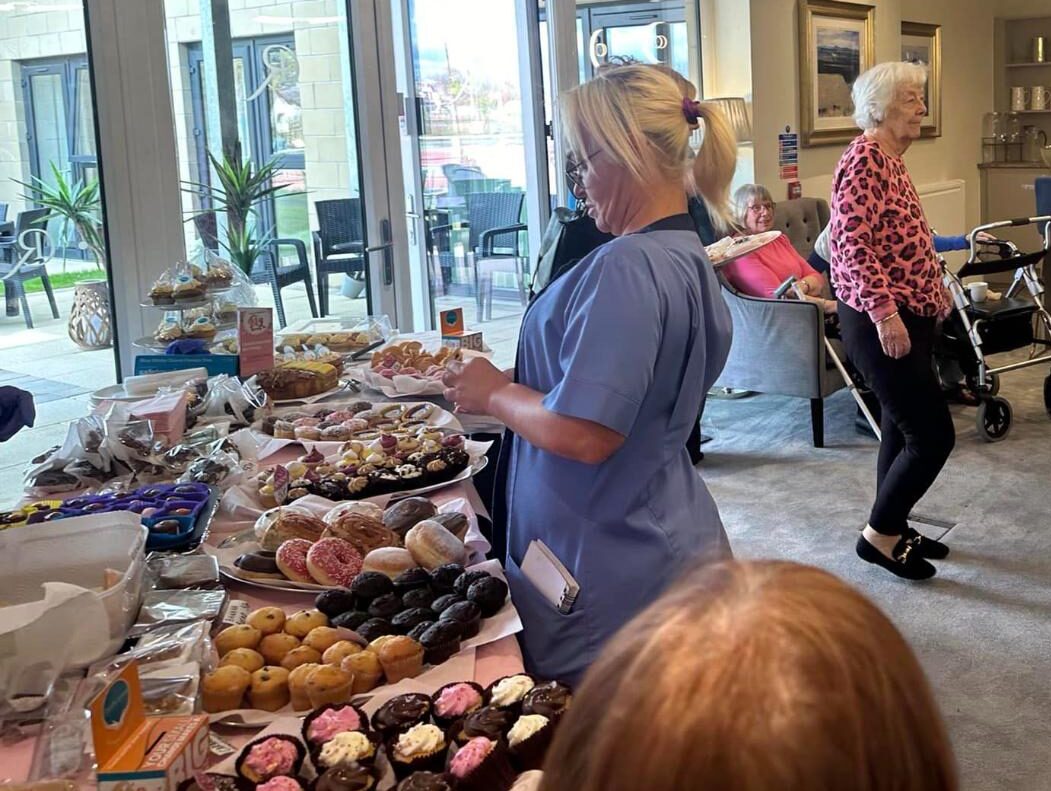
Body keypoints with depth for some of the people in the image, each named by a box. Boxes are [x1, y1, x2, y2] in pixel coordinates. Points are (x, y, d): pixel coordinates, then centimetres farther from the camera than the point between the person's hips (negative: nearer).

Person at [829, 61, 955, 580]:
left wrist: (934, 293, 27)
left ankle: (894, 528, 28)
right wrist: (884, 311, -28)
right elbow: (851, 242, -24)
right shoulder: (865, 156, -16)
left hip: (908, 318, 10)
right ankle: (879, 535, 6)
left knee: (902, 430, 16)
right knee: (933, 435, -7)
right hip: (881, 322, -10)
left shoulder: (890, 160, 15)